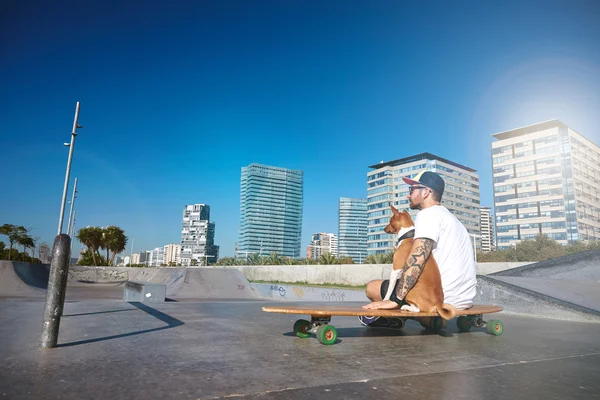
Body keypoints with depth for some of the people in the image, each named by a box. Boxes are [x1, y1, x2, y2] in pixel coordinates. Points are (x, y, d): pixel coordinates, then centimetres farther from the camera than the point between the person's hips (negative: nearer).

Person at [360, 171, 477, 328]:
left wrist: (396, 299, -25)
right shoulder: (449, 217, 19)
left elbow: (417, 258, -24)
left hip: (443, 297, -10)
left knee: (372, 288, -4)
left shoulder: (428, 213, -11)